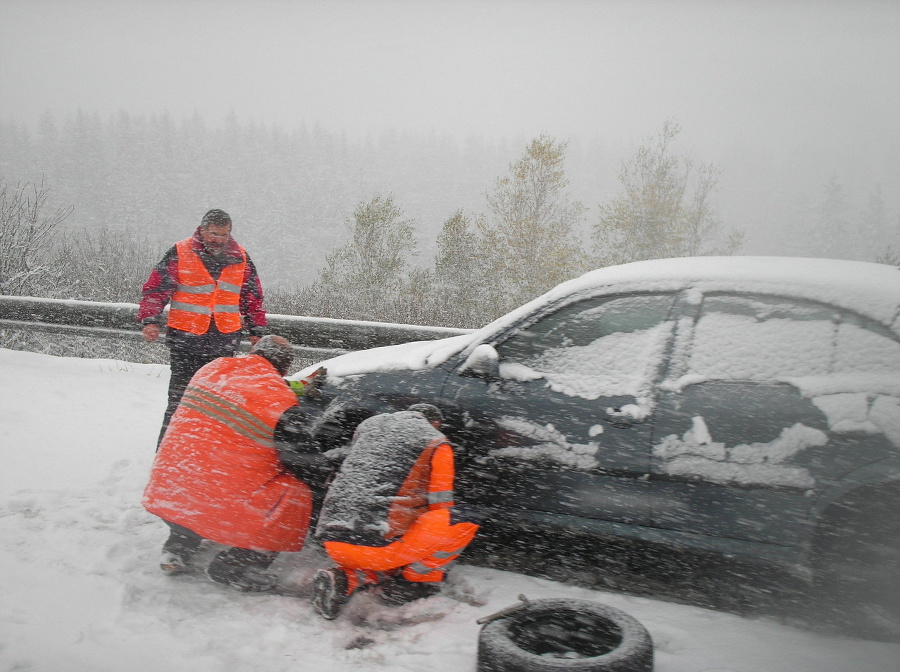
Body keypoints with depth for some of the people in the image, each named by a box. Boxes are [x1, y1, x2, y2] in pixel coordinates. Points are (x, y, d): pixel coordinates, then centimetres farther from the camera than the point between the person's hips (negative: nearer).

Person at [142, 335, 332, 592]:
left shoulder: (210, 369, 6)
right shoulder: (280, 401, -13)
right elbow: (309, 465, -8)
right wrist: (325, 475, 13)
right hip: (220, 507, -6)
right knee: (296, 494, 7)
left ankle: (178, 549, 27)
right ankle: (236, 565, 6)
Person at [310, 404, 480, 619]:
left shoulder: (368, 424, 24)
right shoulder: (436, 443, 8)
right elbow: (440, 507, 10)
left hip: (332, 544, 6)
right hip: (380, 545, -6)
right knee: (464, 525, 7)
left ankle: (346, 579, 8)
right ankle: (411, 581, 4)